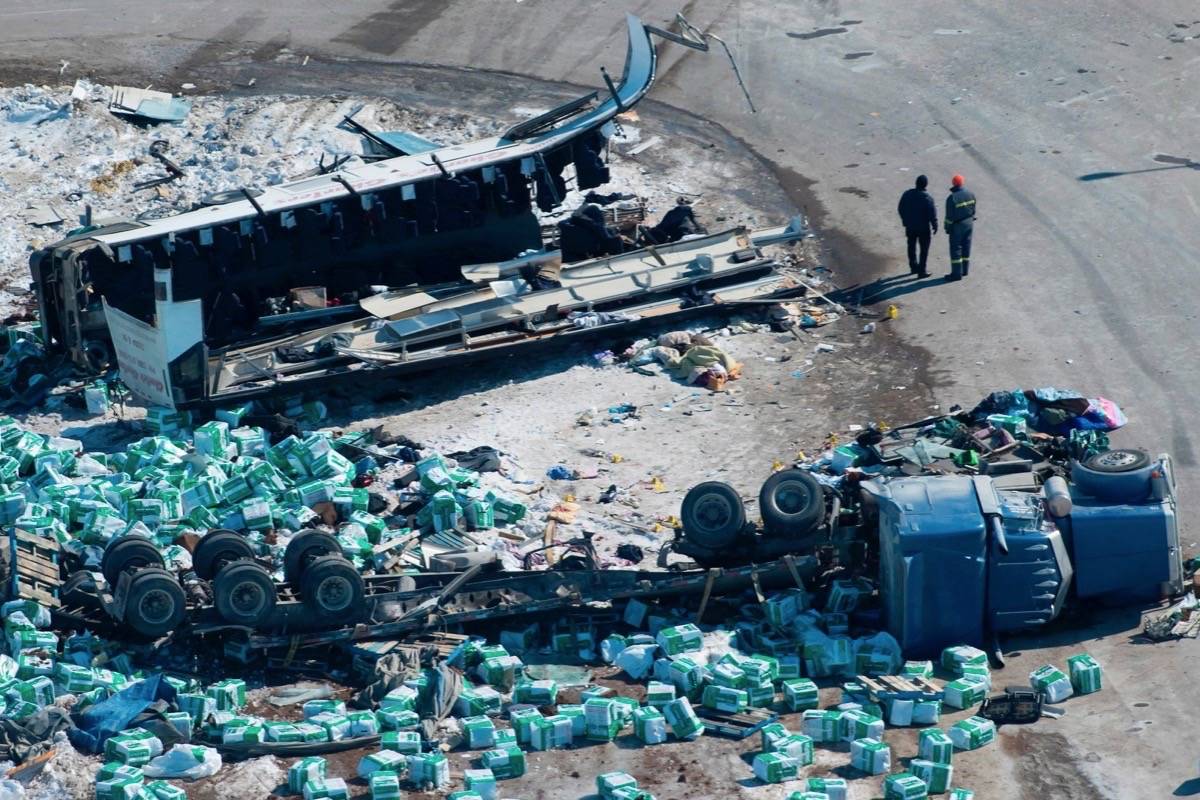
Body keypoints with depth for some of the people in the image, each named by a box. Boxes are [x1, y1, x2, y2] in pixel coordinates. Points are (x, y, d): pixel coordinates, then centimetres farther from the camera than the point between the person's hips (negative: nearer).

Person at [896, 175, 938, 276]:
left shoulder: (907, 194, -6)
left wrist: (905, 221, 19)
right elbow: (932, 213, -18)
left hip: (910, 226, 5)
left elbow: (900, 209, 4)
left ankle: (913, 267, 32)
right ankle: (921, 271, 7)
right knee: (924, 249, 6)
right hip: (924, 227, -5)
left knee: (911, 246, 20)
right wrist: (935, 226, -4)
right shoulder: (927, 197, -21)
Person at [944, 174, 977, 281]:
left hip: (957, 225, -6)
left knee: (955, 248, 1)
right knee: (966, 247, 16)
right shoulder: (970, 194, -2)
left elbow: (949, 216, -17)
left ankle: (957, 273, 2)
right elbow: (973, 209, 7)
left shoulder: (952, 198, -20)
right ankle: (965, 269, 24)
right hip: (969, 223, 6)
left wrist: (948, 228, -6)